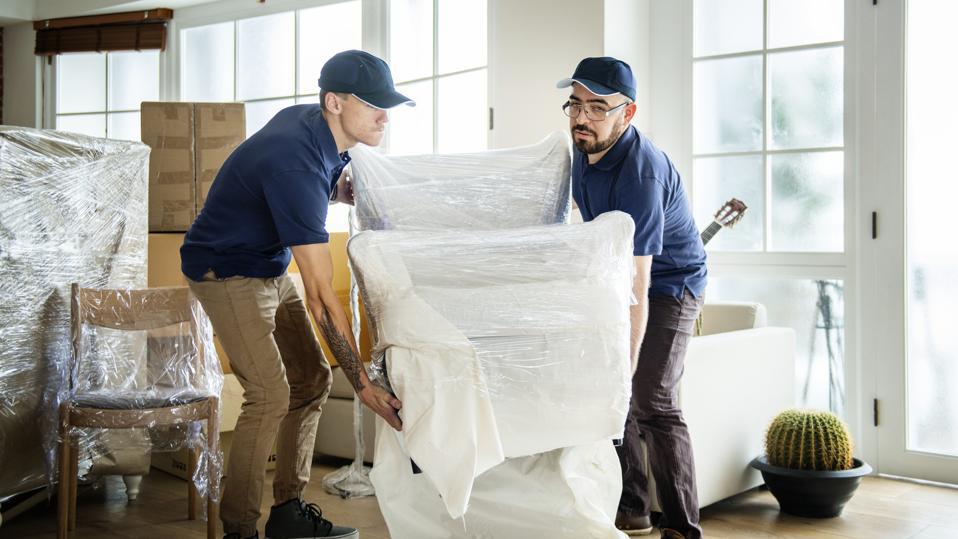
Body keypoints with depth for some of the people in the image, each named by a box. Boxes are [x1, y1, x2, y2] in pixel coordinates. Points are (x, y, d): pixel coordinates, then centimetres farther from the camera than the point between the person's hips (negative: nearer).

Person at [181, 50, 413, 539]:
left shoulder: (311, 121, -7)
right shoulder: (296, 165, -34)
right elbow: (321, 296, -36)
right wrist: (363, 385, -35)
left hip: (270, 268, 9)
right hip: (226, 273, -9)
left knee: (311, 381, 7)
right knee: (270, 395, -16)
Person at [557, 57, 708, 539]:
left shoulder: (640, 174, -33)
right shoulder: (585, 148, -6)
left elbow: (637, 288, -38)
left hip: (668, 285, -9)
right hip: (617, 277, 9)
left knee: (652, 400, -15)